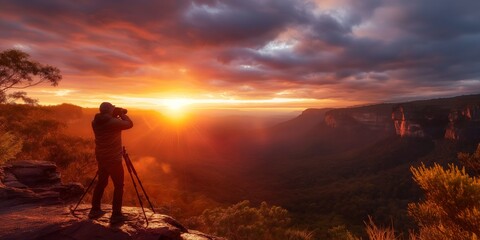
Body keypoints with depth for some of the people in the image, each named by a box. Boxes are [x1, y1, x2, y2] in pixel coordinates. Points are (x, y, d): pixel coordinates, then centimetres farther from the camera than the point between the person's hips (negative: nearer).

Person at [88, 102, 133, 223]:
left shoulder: (95, 122, 2)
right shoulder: (113, 122, -21)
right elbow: (129, 124, -9)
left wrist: (117, 117, 14)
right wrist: (122, 114, 3)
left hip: (101, 158, 8)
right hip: (113, 159, -7)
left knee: (101, 183, 20)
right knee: (118, 186, 2)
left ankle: (95, 210, 29)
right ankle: (116, 215, 4)